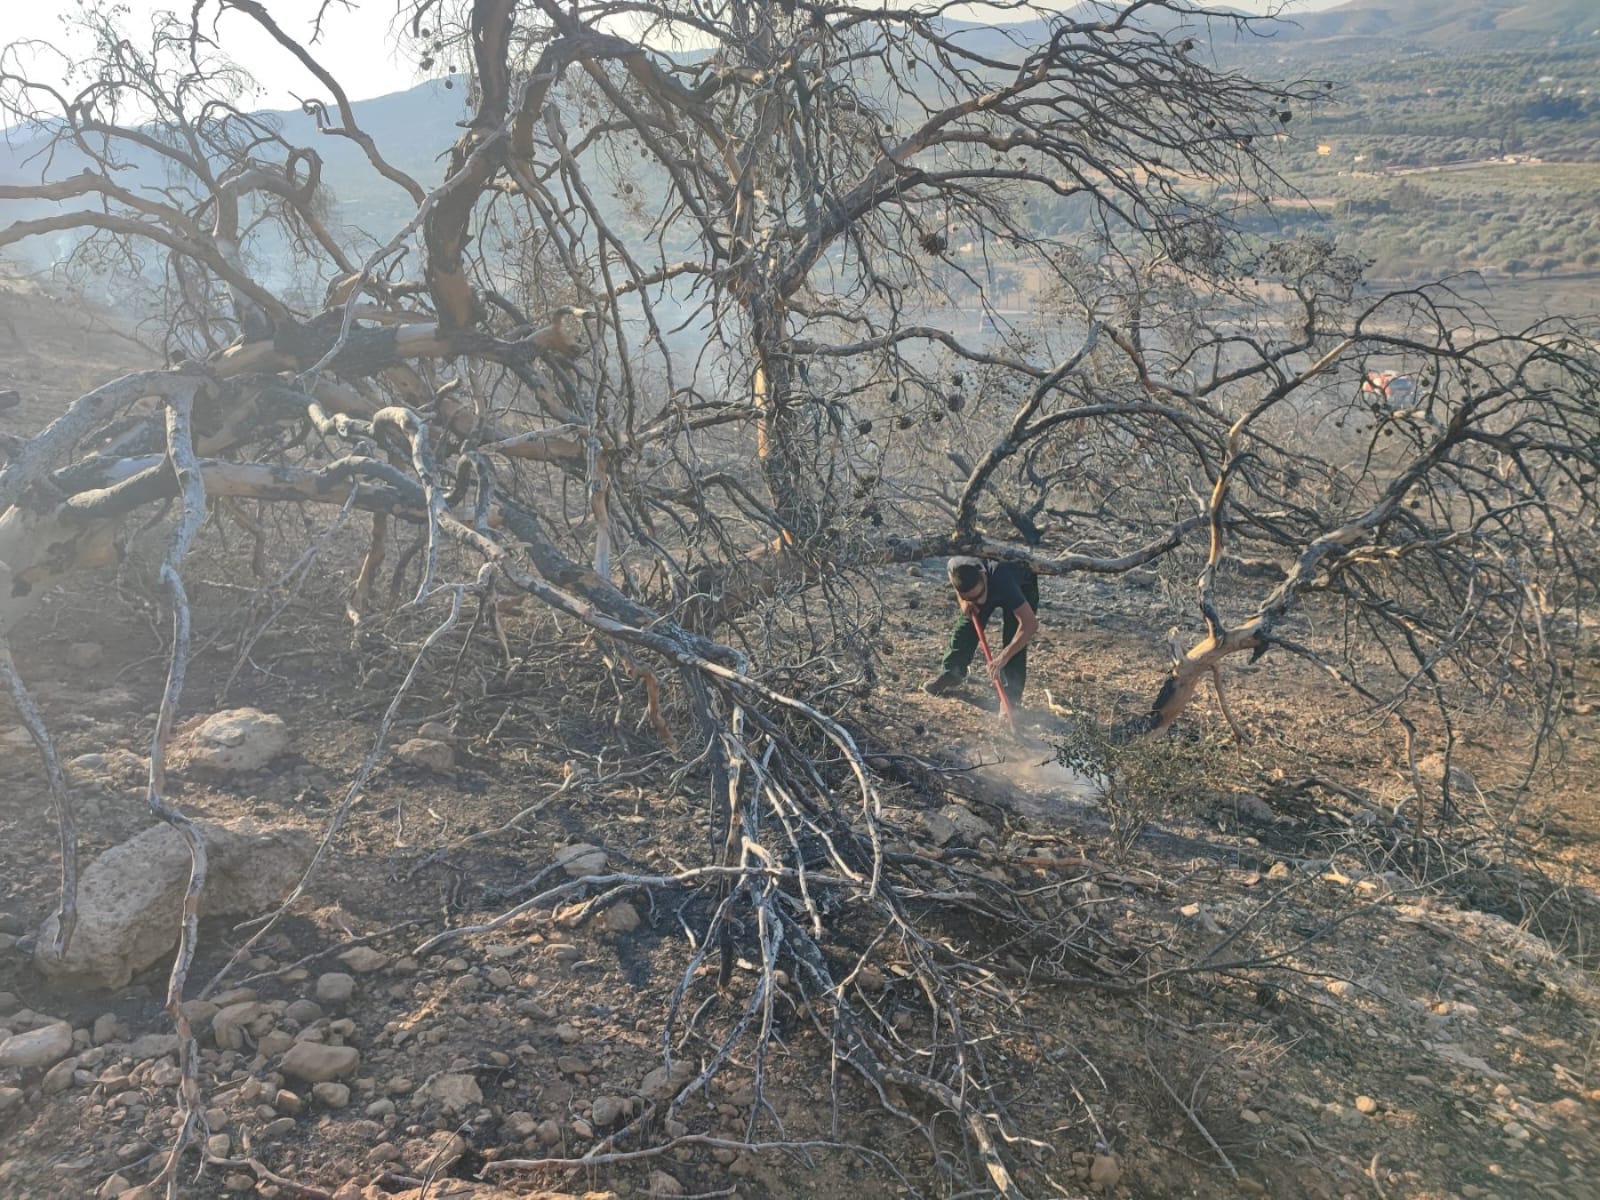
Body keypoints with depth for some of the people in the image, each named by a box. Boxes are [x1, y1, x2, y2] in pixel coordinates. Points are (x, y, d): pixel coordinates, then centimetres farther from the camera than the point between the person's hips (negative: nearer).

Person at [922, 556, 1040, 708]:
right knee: (966, 625, -2)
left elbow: (1030, 624, -48)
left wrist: (1004, 656, -51)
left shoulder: (1003, 580, -48)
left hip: (1021, 585, -4)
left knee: (1013, 638, -17)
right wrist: (962, 601, -20)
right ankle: (950, 674, 18)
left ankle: (1011, 697, -8)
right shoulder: (956, 566, -35)